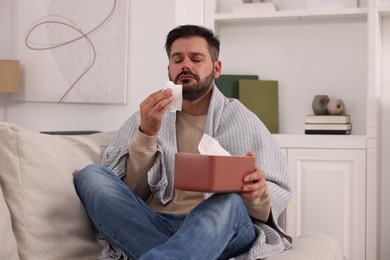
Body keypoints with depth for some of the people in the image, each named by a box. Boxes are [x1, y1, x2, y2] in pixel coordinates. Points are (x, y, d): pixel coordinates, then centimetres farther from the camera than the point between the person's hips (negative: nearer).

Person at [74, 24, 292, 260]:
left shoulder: (243, 120, 11)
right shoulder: (145, 119, 14)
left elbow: (280, 196, 7)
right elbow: (128, 194, 4)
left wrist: (258, 193, -18)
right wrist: (146, 133, -10)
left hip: (223, 228, -2)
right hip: (154, 226, 2)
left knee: (228, 202, -34)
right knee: (91, 175, -22)